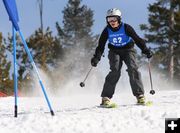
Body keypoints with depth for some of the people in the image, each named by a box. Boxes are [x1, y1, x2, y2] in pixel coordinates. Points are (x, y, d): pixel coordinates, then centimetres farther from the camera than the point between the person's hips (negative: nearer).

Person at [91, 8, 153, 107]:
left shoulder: (126, 28, -17)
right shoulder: (107, 31, -11)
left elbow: (137, 39, -15)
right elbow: (101, 46, -7)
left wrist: (145, 50, -23)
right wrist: (96, 58, -19)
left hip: (128, 50, -1)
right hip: (115, 51, 1)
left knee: (133, 69, -22)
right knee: (115, 71, -21)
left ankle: (140, 95, -19)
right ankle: (106, 97, -20)